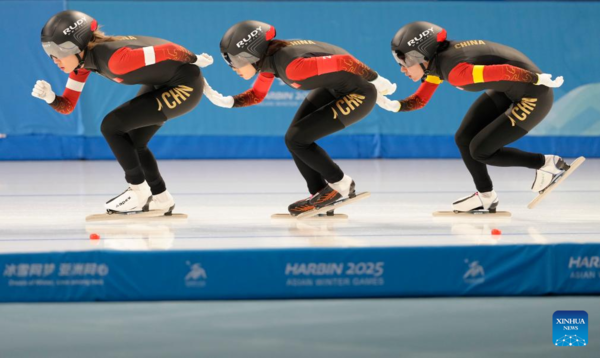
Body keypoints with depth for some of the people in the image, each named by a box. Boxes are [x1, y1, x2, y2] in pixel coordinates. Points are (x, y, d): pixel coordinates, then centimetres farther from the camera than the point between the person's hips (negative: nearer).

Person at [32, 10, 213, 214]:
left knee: (111, 126, -12)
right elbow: (67, 106, 1)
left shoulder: (112, 58, -32)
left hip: (184, 84, -9)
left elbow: (169, 51, -28)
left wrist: (195, 61, -10)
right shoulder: (82, 60, -4)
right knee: (132, 142, 17)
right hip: (161, 84, 9)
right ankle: (161, 199, 34)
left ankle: (139, 192, 3)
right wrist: (50, 97, -19)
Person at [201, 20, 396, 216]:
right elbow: (256, 95, 10)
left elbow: (344, 61, -29)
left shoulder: (291, 66, -32)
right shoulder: (267, 58, -5)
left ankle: (341, 185, 7)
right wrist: (225, 101, -6)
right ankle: (320, 194, 16)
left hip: (358, 93, -9)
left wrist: (377, 80, -17)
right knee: (294, 138, 5)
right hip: (333, 89, 9)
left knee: (296, 139, -9)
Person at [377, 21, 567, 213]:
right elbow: (420, 100, 7)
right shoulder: (434, 62, -1)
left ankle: (548, 164, 10)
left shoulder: (454, 71, -29)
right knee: (464, 139, 5)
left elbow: (504, 71, -33)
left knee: (480, 150, -3)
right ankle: (486, 197, 21)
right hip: (506, 93, 9)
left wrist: (539, 79, -23)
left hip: (534, 96, -9)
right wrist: (394, 105, -12)